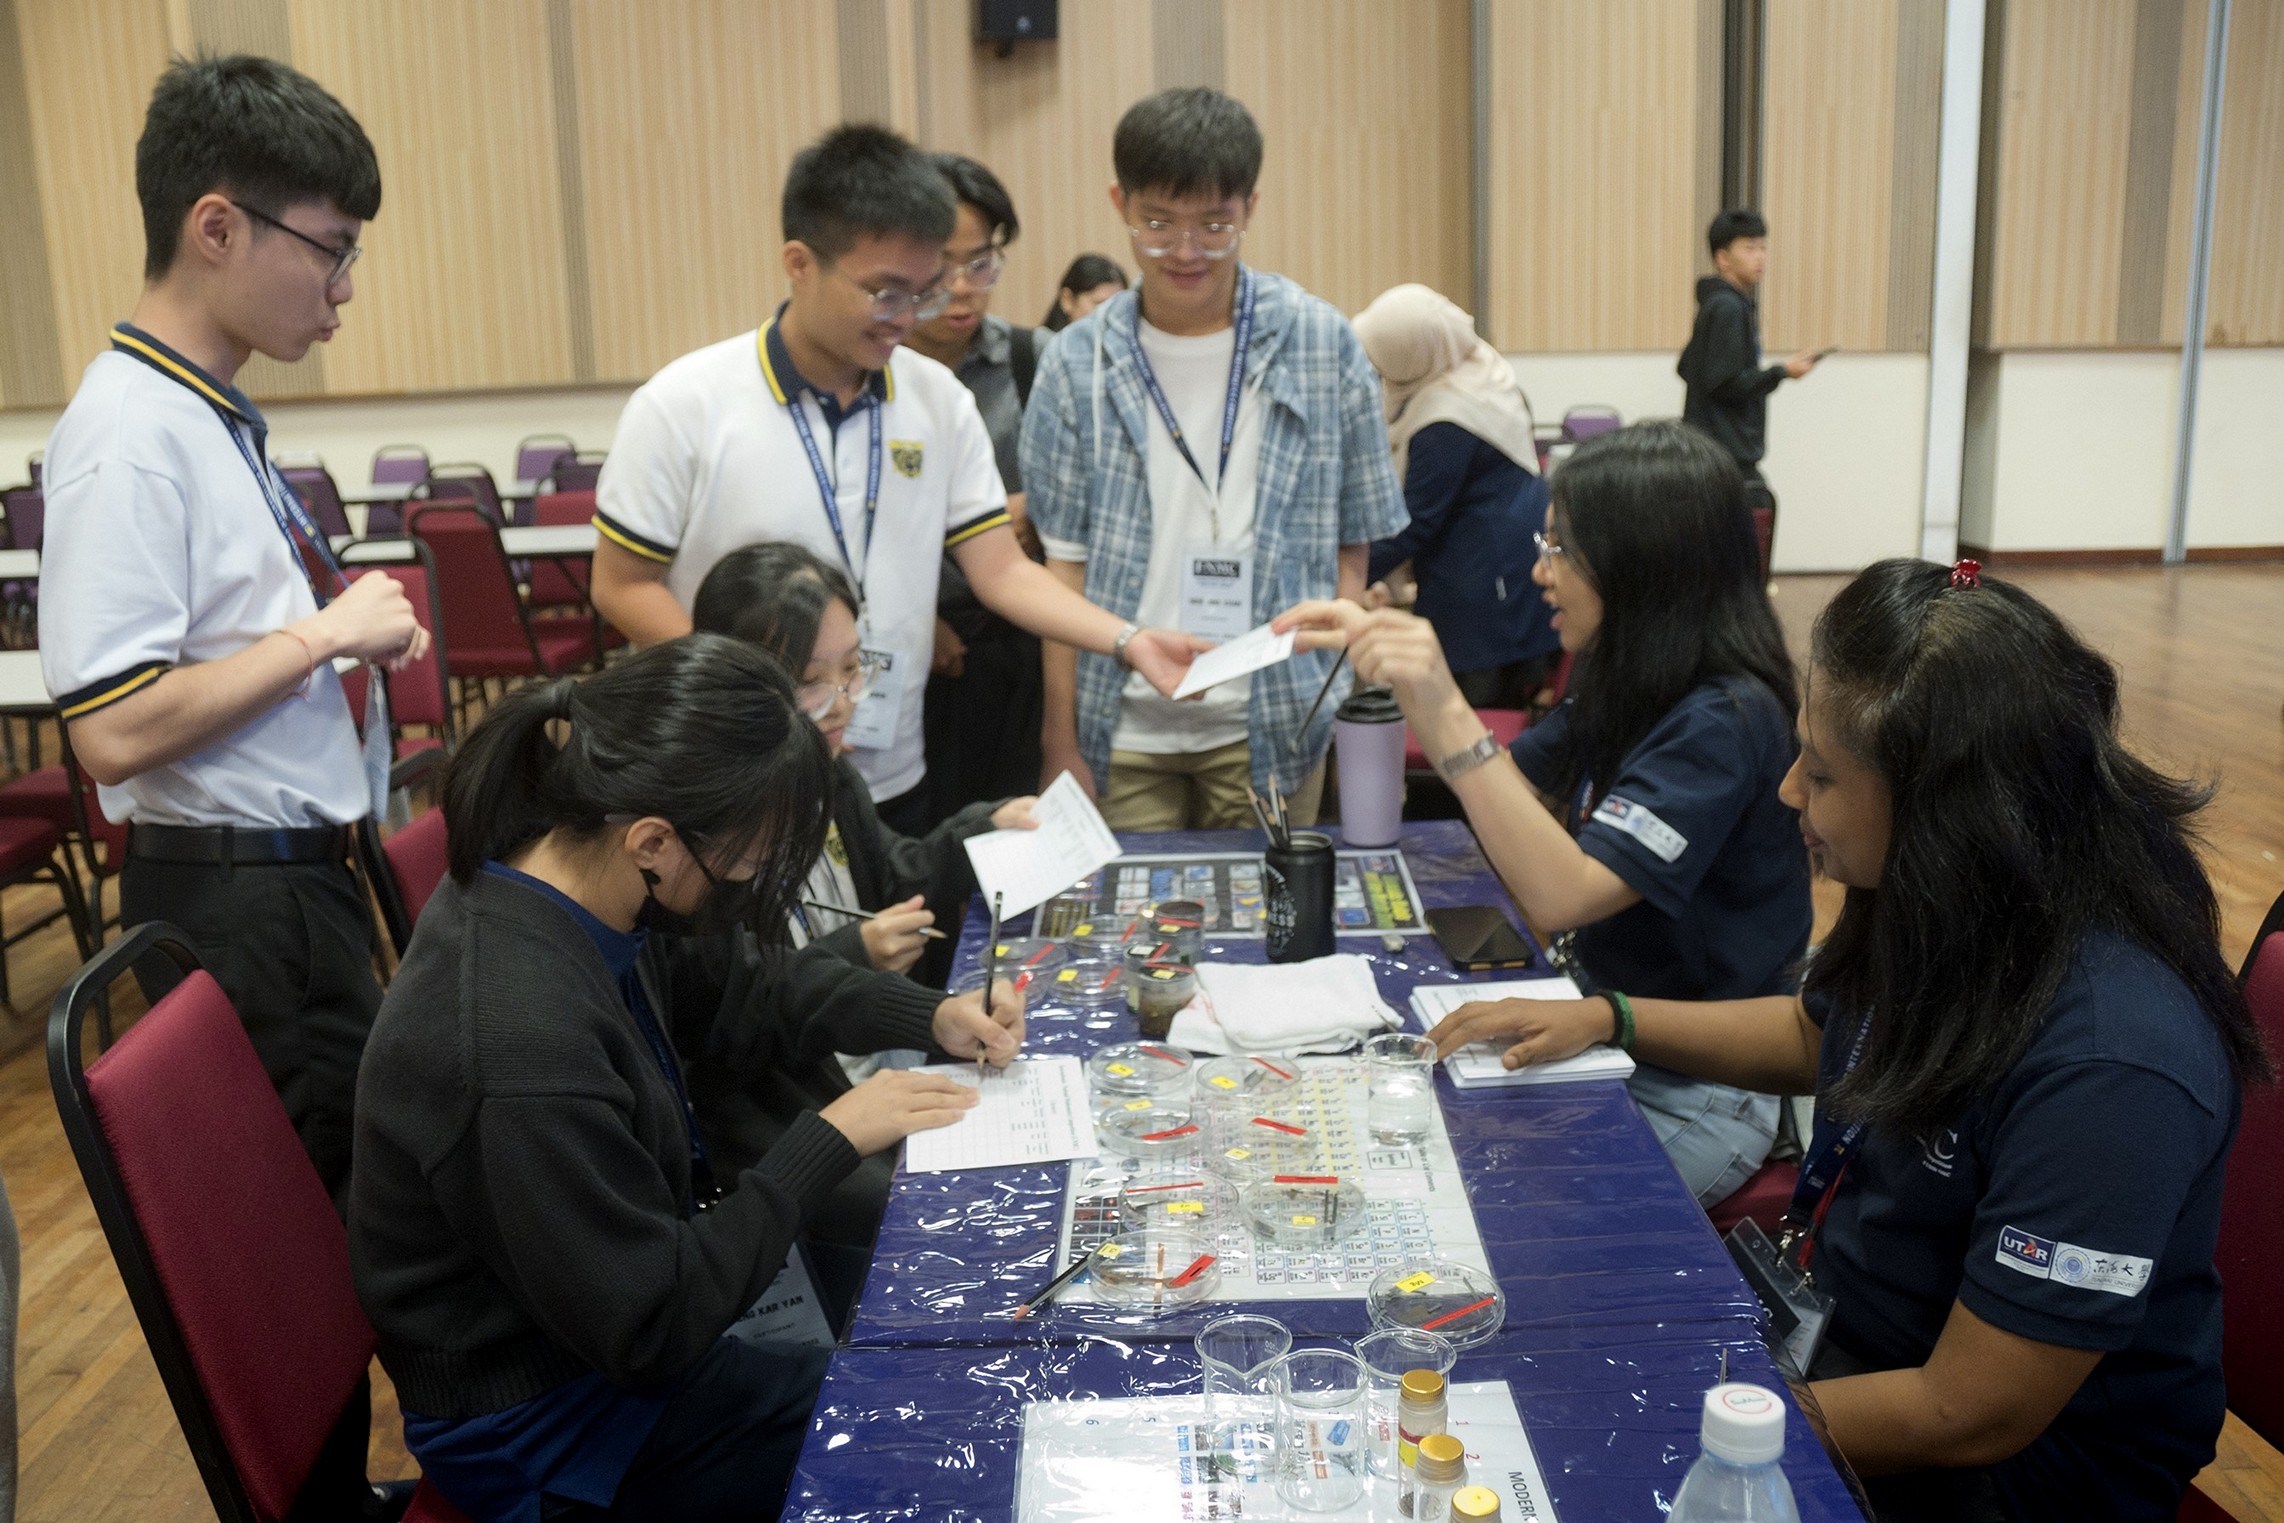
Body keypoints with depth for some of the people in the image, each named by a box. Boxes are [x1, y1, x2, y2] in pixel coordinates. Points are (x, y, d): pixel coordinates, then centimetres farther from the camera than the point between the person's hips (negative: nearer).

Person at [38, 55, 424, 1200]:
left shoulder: (213, 414, 9)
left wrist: (348, 624, 6)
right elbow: (113, 731, -24)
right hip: (236, 900, -9)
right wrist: (324, 634, -17)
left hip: (301, 877, 9)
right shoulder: (132, 431, -19)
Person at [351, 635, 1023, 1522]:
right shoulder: (520, 1051, -37)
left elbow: (733, 1000, 8)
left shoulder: (569, 880, -11)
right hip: (542, 1431, -7)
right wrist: (831, 1140, -20)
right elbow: (651, 1325, -26)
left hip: (611, 1312, 7)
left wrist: (927, 1021, -1)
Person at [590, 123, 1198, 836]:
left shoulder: (940, 399, -1)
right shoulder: (684, 406, -11)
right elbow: (623, 586, -7)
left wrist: (1130, 641, -17)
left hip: (893, 782, 4)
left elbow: (1002, 569, -2)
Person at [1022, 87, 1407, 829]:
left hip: (1270, 725, 0)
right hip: (1125, 729, 0)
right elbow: (1066, 563, 2)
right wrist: (1063, 744, 0)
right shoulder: (1078, 361, 1)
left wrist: (1344, 698, -6)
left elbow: (1351, 545, 4)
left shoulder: (1322, 343, 0)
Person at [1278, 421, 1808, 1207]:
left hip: (1689, 1093, -8)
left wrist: (1445, 711, -37)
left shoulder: (1722, 722, -23)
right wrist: (1381, 650, 8)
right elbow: (1509, 781, 17)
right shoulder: (1625, 686, 3)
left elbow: (1561, 895, -32)